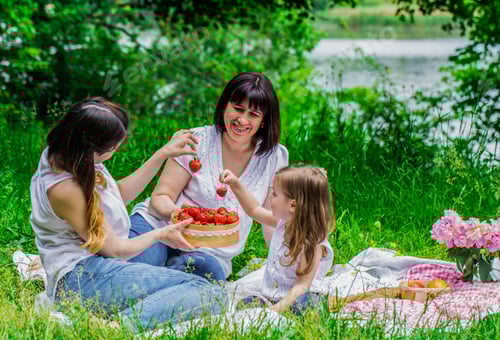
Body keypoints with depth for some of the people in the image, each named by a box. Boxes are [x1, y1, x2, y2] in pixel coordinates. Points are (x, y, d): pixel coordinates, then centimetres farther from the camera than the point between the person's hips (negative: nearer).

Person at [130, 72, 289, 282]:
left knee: (207, 268, -36)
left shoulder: (274, 158, 1)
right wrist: (174, 213, -28)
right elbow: (161, 196, -5)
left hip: (210, 254, 2)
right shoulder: (197, 141, -4)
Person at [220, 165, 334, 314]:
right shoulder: (285, 222, 5)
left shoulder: (312, 244, -19)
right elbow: (254, 210, 23)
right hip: (268, 298, 8)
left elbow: (302, 285, -23)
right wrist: (236, 184, 15)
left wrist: (276, 309, -33)